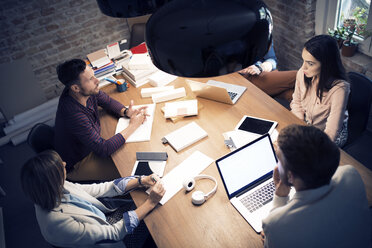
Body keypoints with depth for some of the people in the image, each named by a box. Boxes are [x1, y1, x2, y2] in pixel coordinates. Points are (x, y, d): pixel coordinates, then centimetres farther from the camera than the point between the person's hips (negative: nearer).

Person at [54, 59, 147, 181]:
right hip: (76, 165, -7)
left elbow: (107, 101, 4)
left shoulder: (87, 92, -17)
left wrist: (126, 112, -17)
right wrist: (132, 125, -28)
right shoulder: (73, 114, -40)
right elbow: (103, 150, -36)